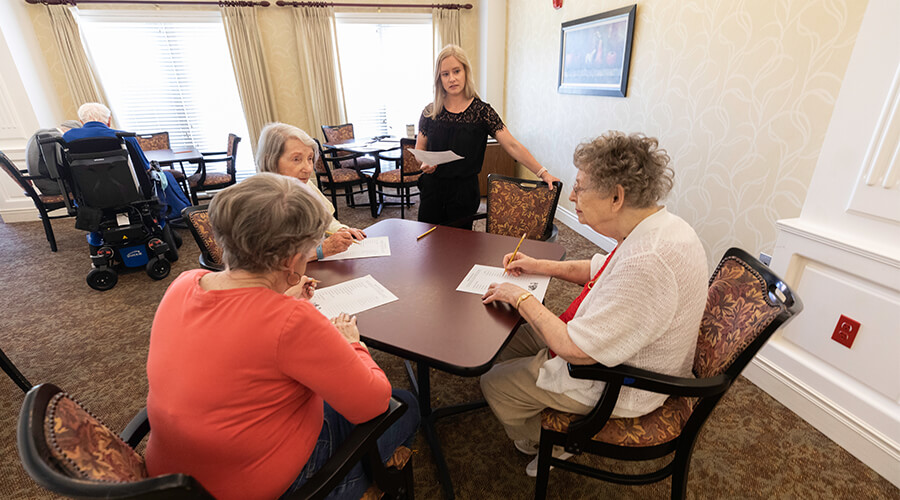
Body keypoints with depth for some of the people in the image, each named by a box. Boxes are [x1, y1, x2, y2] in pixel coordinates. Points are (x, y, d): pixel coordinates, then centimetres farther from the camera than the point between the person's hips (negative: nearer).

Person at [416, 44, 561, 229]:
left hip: (464, 193, -1)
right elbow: (418, 149, 9)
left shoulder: (482, 111, -4)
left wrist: (543, 173, -15)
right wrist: (424, 163, -14)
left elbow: (512, 146, -10)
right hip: (432, 191, 2)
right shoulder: (430, 112, 2)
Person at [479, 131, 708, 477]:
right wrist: (541, 266, 5)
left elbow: (576, 350, -33)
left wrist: (523, 299, -20)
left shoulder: (646, 263, -37)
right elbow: (599, 270, 13)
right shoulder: (659, 228, -4)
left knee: (494, 383, 1)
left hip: (618, 387, -9)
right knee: (510, 338, 15)